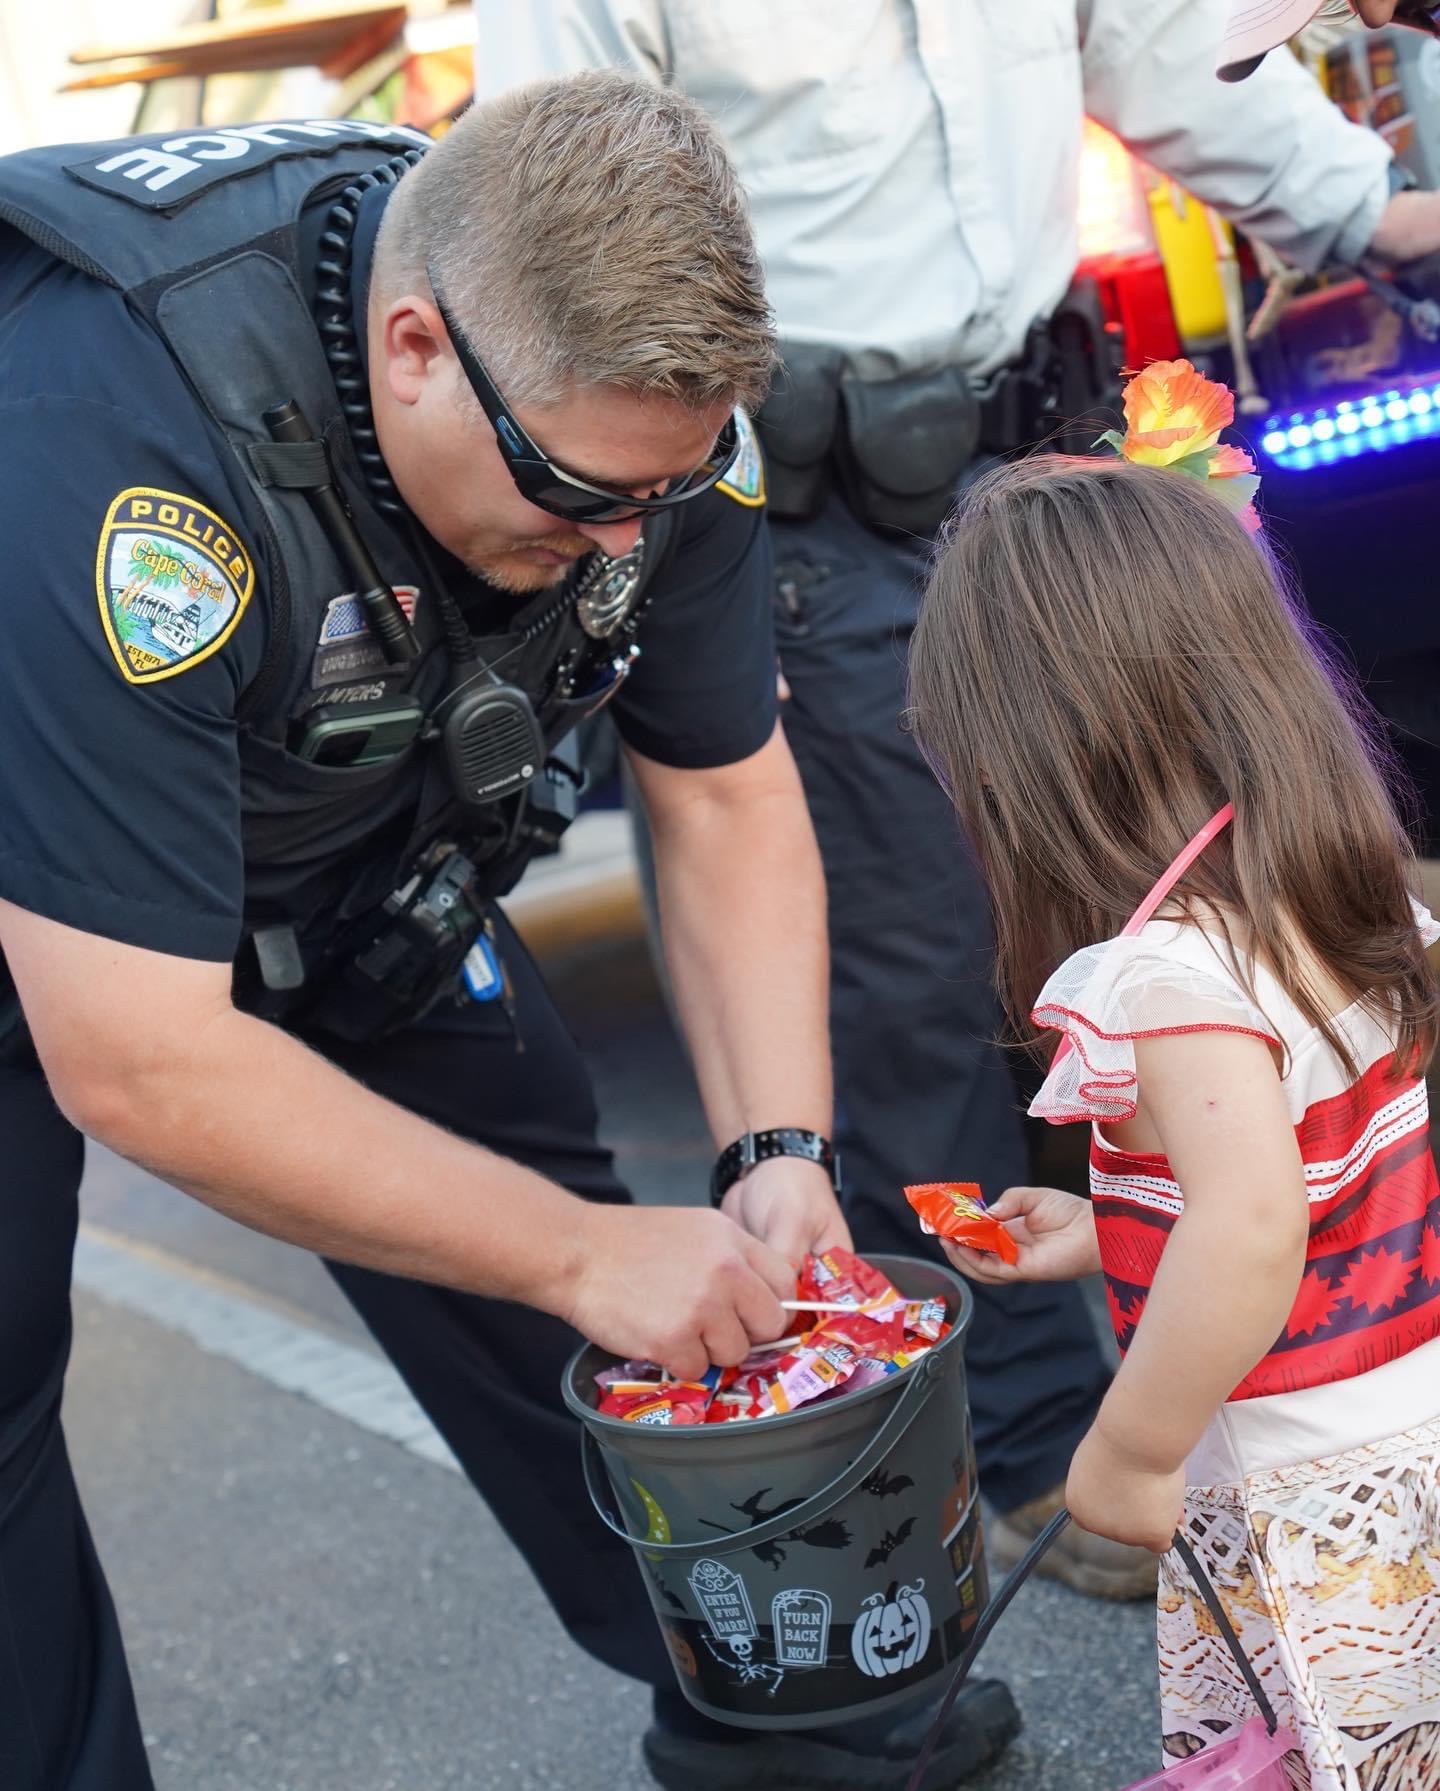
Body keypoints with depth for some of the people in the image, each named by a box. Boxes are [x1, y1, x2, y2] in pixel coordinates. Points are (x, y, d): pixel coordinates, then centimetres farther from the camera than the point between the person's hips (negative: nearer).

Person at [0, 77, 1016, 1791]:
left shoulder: (626, 393, -21)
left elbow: (725, 796, -6)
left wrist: (785, 1154, -18)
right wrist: (587, 1256, -31)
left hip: (336, 839, 5)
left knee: (520, 1176, 4)